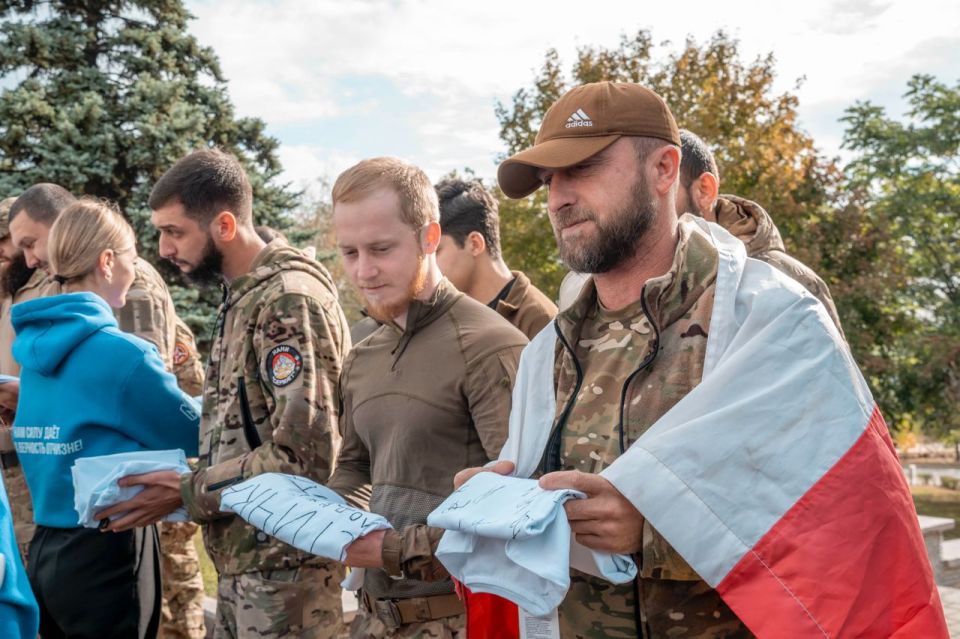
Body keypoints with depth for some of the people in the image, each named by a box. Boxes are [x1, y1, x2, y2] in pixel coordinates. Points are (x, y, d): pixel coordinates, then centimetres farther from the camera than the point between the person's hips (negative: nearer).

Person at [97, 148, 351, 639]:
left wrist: (188, 492, -14)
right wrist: (185, 481, 2)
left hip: (284, 565, -8)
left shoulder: (289, 299, -18)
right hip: (240, 560, 8)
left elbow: (301, 454, -23)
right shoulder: (242, 296, 11)